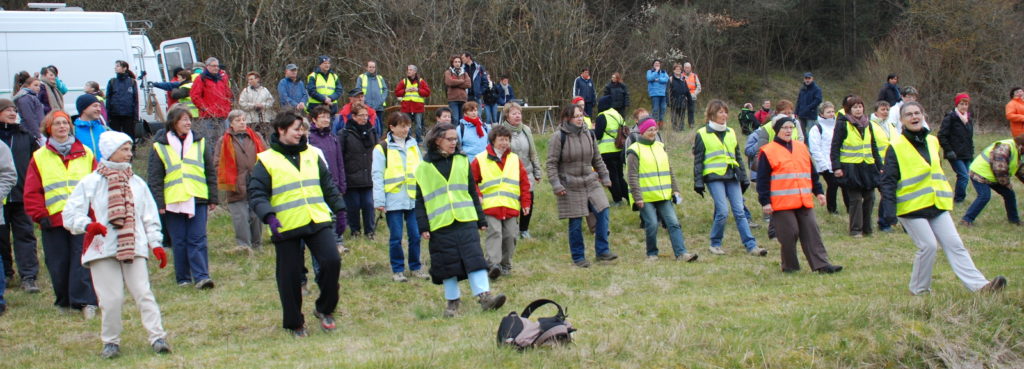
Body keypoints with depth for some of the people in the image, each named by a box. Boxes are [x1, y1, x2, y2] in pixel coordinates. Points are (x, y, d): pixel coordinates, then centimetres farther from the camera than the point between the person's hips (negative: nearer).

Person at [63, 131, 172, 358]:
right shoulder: (90, 183, 2)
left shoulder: (137, 183, 12)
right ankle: (111, 342, 12)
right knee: (110, 298, -3)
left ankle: (157, 337, -4)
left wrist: (155, 244, 7)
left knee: (143, 293, -6)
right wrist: (88, 225, -21)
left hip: (134, 248, 2)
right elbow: (70, 214, -2)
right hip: (102, 250, -2)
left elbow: (150, 217, 15)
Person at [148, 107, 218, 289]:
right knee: (179, 242, 3)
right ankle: (183, 278, 12)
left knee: (198, 239, -6)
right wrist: (159, 203, -4)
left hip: (198, 199, 1)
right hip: (173, 201, -1)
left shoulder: (201, 143, 10)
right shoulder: (160, 147, 3)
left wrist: (213, 198, 9)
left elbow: (211, 172, 13)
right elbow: (155, 178, 3)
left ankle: (201, 276, -7)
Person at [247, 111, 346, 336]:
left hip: (318, 222, 3)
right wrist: (269, 216, -22)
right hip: (286, 227, -3)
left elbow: (328, 185, 20)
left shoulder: (311, 155, 13)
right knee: (290, 276, 2)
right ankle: (294, 323, 19)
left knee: (332, 261, -12)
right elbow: (256, 194, -7)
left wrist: (339, 208, 13)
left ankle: (325, 309, 8)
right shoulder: (266, 161, -2)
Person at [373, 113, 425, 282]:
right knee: (396, 237, 1)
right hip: (393, 200, -4)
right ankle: (397, 270, 12)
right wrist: (379, 201, -10)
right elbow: (377, 176, -5)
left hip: (414, 198, 4)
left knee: (415, 235, 4)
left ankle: (415, 267, 18)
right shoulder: (382, 148, -1)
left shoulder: (413, 145, 13)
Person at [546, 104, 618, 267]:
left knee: (602, 212, -5)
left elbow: (597, 159, 18)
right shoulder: (558, 137, -9)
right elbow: (551, 163, -9)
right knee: (575, 223, 0)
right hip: (570, 186, -5)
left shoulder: (588, 135, 8)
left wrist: (605, 177, 17)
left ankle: (602, 250, 7)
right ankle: (578, 257, 13)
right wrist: (556, 185, -15)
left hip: (591, 182, 5)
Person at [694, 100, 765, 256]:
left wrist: (744, 178, 17)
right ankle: (715, 244, 4)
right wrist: (698, 182, -4)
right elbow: (698, 160, 1)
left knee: (739, 211, 0)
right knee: (723, 211, -13)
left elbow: (738, 157, 21)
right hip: (714, 177, -5)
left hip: (732, 177, 5)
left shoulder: (730, 133, 16)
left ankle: (751, 246, -2)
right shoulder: (702, 134, 1)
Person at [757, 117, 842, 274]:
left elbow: (812, 173, 24)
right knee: (788, 234, -4)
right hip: (782, 203, -5)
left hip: (804, 201, 5)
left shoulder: (802, 148, 16)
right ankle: (790, 266, 10)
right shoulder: (768, 152, -1)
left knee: (811, 232, 1)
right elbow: (762, 180, -3)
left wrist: (818, 192, 18)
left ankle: (822, 264, 0)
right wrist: (765, 202, -8)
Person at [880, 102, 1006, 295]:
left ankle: (980, 285, -5)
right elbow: (888, 181, -10)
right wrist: (890, 208, -20)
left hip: (937, 205, 6)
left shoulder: (932, 141, 13)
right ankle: (919, 289, 4)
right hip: (911, 207, -6)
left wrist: (946, 196, 24)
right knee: (928, 245, -13)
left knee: (954, 245, 0)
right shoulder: (896, 147, -7)